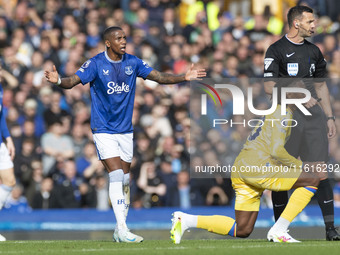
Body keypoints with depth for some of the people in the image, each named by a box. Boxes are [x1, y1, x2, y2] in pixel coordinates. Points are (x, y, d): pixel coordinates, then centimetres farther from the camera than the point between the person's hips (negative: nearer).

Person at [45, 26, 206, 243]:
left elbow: (159, 77, 3)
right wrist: (58, 81, -39)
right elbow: (73, 81, -17)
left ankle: (120, 231, 17)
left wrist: (184, 77, -10)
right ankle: (122, 229, -17)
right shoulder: (96, 64, -10)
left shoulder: (133, 63, 2)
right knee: (116, 176, -16)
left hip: (125, 131, 5)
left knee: (125, 180, 8)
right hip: (104, 131, -5)